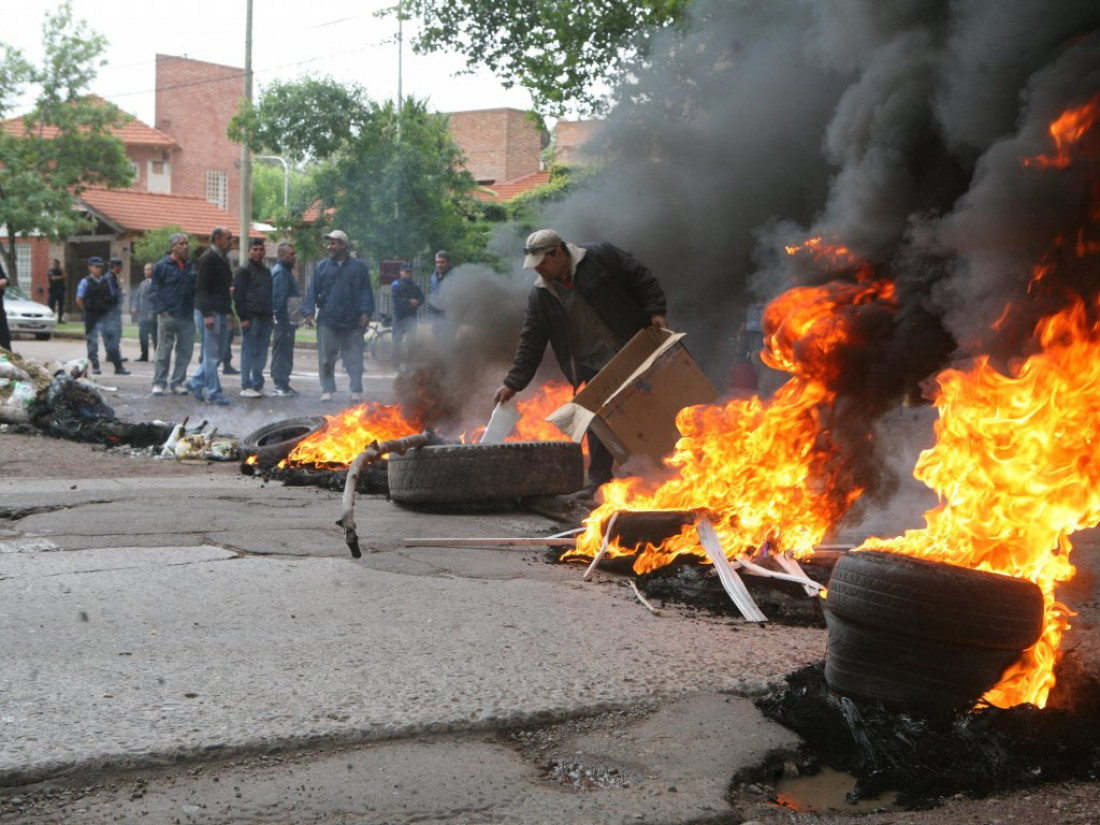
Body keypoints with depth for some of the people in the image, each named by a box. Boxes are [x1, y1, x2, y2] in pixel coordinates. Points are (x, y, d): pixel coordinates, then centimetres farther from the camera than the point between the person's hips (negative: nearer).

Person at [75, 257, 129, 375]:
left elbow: (112, 297, 17)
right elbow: (79, 300, -4)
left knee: (111, 341, 0)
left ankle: (118, 367, 0)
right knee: (92, 342, 4)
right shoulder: (85, 282, -4)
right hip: (92, 317, -3)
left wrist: (108, 309, 7)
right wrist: (88, 310, -2)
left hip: (105, 315, 3)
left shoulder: (106, 281, 8)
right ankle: (95, 367, 12)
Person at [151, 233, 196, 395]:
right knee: (164, 351, -1)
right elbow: (155, 290, -4)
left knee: (185, 351, 5)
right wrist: (161, 309, -12)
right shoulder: (162, 266, -2)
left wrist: (194, 306, 6)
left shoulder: (191, 266, 13)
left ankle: (178, 382, 14)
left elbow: (196, 288, 21)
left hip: (187, 316, 5)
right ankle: (159, 383, 6)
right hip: (168, 315, -5)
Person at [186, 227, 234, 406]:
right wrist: (207, 314, -22)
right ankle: (213, 392, -1)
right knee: (211, 354, -5)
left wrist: (229, 311, 19)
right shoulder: (207, 259, -11)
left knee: (218, 353, 12)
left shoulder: (223, 259, 17)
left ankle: (196, 383, 22)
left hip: (222, 312, 9)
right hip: (211, 312, -9)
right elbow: (201, 288, -16)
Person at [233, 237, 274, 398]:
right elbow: (238, 295, -9)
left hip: (265, 318, 7)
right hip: (251, 318, -7)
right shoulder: (244, 270, -4)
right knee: (249, 352, -5)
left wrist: (271, 315, 14)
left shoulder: (266, 271, 19)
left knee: (262, 353, 7)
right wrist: (243, 317, -15)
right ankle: (246, 386, -3)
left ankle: (257, 385, 13)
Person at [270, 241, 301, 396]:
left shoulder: (285, 271, 19)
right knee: (282, 352, -8)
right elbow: (279, 299, -20)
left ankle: (282, 383, 19)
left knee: (285, 353, 13)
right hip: (285, 320, -10)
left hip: (289, 320, 10)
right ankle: (281, 385, -6)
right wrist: (283, 321, -23)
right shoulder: (280, 272, -14)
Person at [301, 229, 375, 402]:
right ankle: (327, 390, 10)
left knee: (354, 358, 0)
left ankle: (356, 391, 4)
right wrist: (308, 312, -7)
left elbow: (366, 292, 4)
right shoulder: (322, 267, 7)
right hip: (327, 321, 1)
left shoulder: (359, 267, 5)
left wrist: (366, 312, -7)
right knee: (326, 359, 3)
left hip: (353, 323, -1)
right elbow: (312, 291, 4)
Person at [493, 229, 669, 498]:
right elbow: (530, 343, 5)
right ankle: (599, 480, 12)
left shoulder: (600, 257, -9)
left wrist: (655, 312, -16)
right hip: (592, 367, 3)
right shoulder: (540, 295, 2)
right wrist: (513, 383, 1)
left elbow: (642, 279, -5)